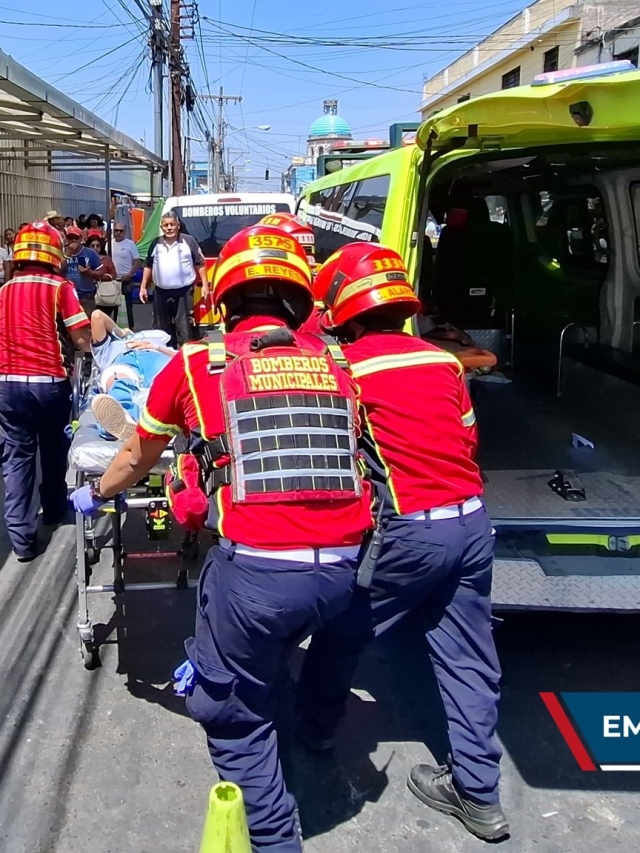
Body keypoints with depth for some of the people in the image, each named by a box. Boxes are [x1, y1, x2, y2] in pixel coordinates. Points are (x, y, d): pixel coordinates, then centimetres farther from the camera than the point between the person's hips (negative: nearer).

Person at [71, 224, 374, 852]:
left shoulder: (197, 363, 6)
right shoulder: (334, 365, 12)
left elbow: (137, 460, 23)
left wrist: (95, 494, 44)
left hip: (255, 567, -4)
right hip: (339, 569, 4)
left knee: (232, 713, 17)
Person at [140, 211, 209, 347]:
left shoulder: (188, 241, -1)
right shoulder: (156, 244, 8)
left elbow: (200, 264, 1)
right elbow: (148, 266, 16)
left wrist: (205, 284, -4)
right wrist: (143, 287, 12)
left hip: (184, 291, -4)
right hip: (161, 292, 4)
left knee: (184, 327, -5)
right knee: (162, 328, 11)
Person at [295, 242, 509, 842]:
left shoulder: (346, 366, -6)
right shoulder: (444, 360, 10)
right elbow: (468, 440, 16)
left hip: (408, 531, -5)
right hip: (472, 521, 6)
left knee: (341, 631, 17)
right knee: (468, 659, 13)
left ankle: (315, 729, 38)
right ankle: (478, 794, 20)